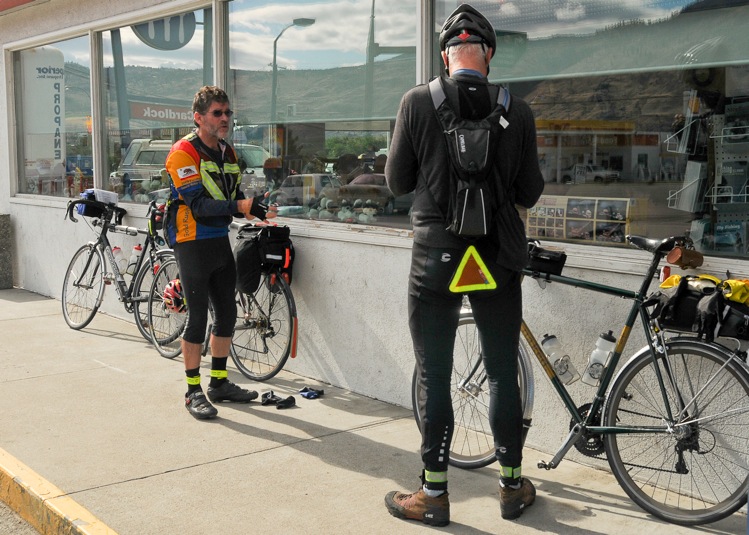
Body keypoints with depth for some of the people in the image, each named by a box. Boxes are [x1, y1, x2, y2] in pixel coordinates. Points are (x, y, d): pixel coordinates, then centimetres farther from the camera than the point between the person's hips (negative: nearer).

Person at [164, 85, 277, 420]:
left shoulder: (228, 153, 12)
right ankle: (193, 392, 8)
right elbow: (199, 206, -22)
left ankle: (219, 383, 24)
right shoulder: (184, 152, -14)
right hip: (193, 244, -8)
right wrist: (241, 206, -32)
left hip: (220, 242, 8)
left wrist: (256, 208, -8)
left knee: (227, 313, 11)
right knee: (198, 316, -4)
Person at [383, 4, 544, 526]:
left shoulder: (418, 101, -8)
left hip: (436, 256, -2)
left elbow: (397, 181, -2)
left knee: (434, 377, 7)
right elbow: (530, 192, 1)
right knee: (504, 373, 14)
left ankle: (434, 494, 15)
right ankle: (512, 486, 26)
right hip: (499, 257, 2)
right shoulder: (517, 110, -4)